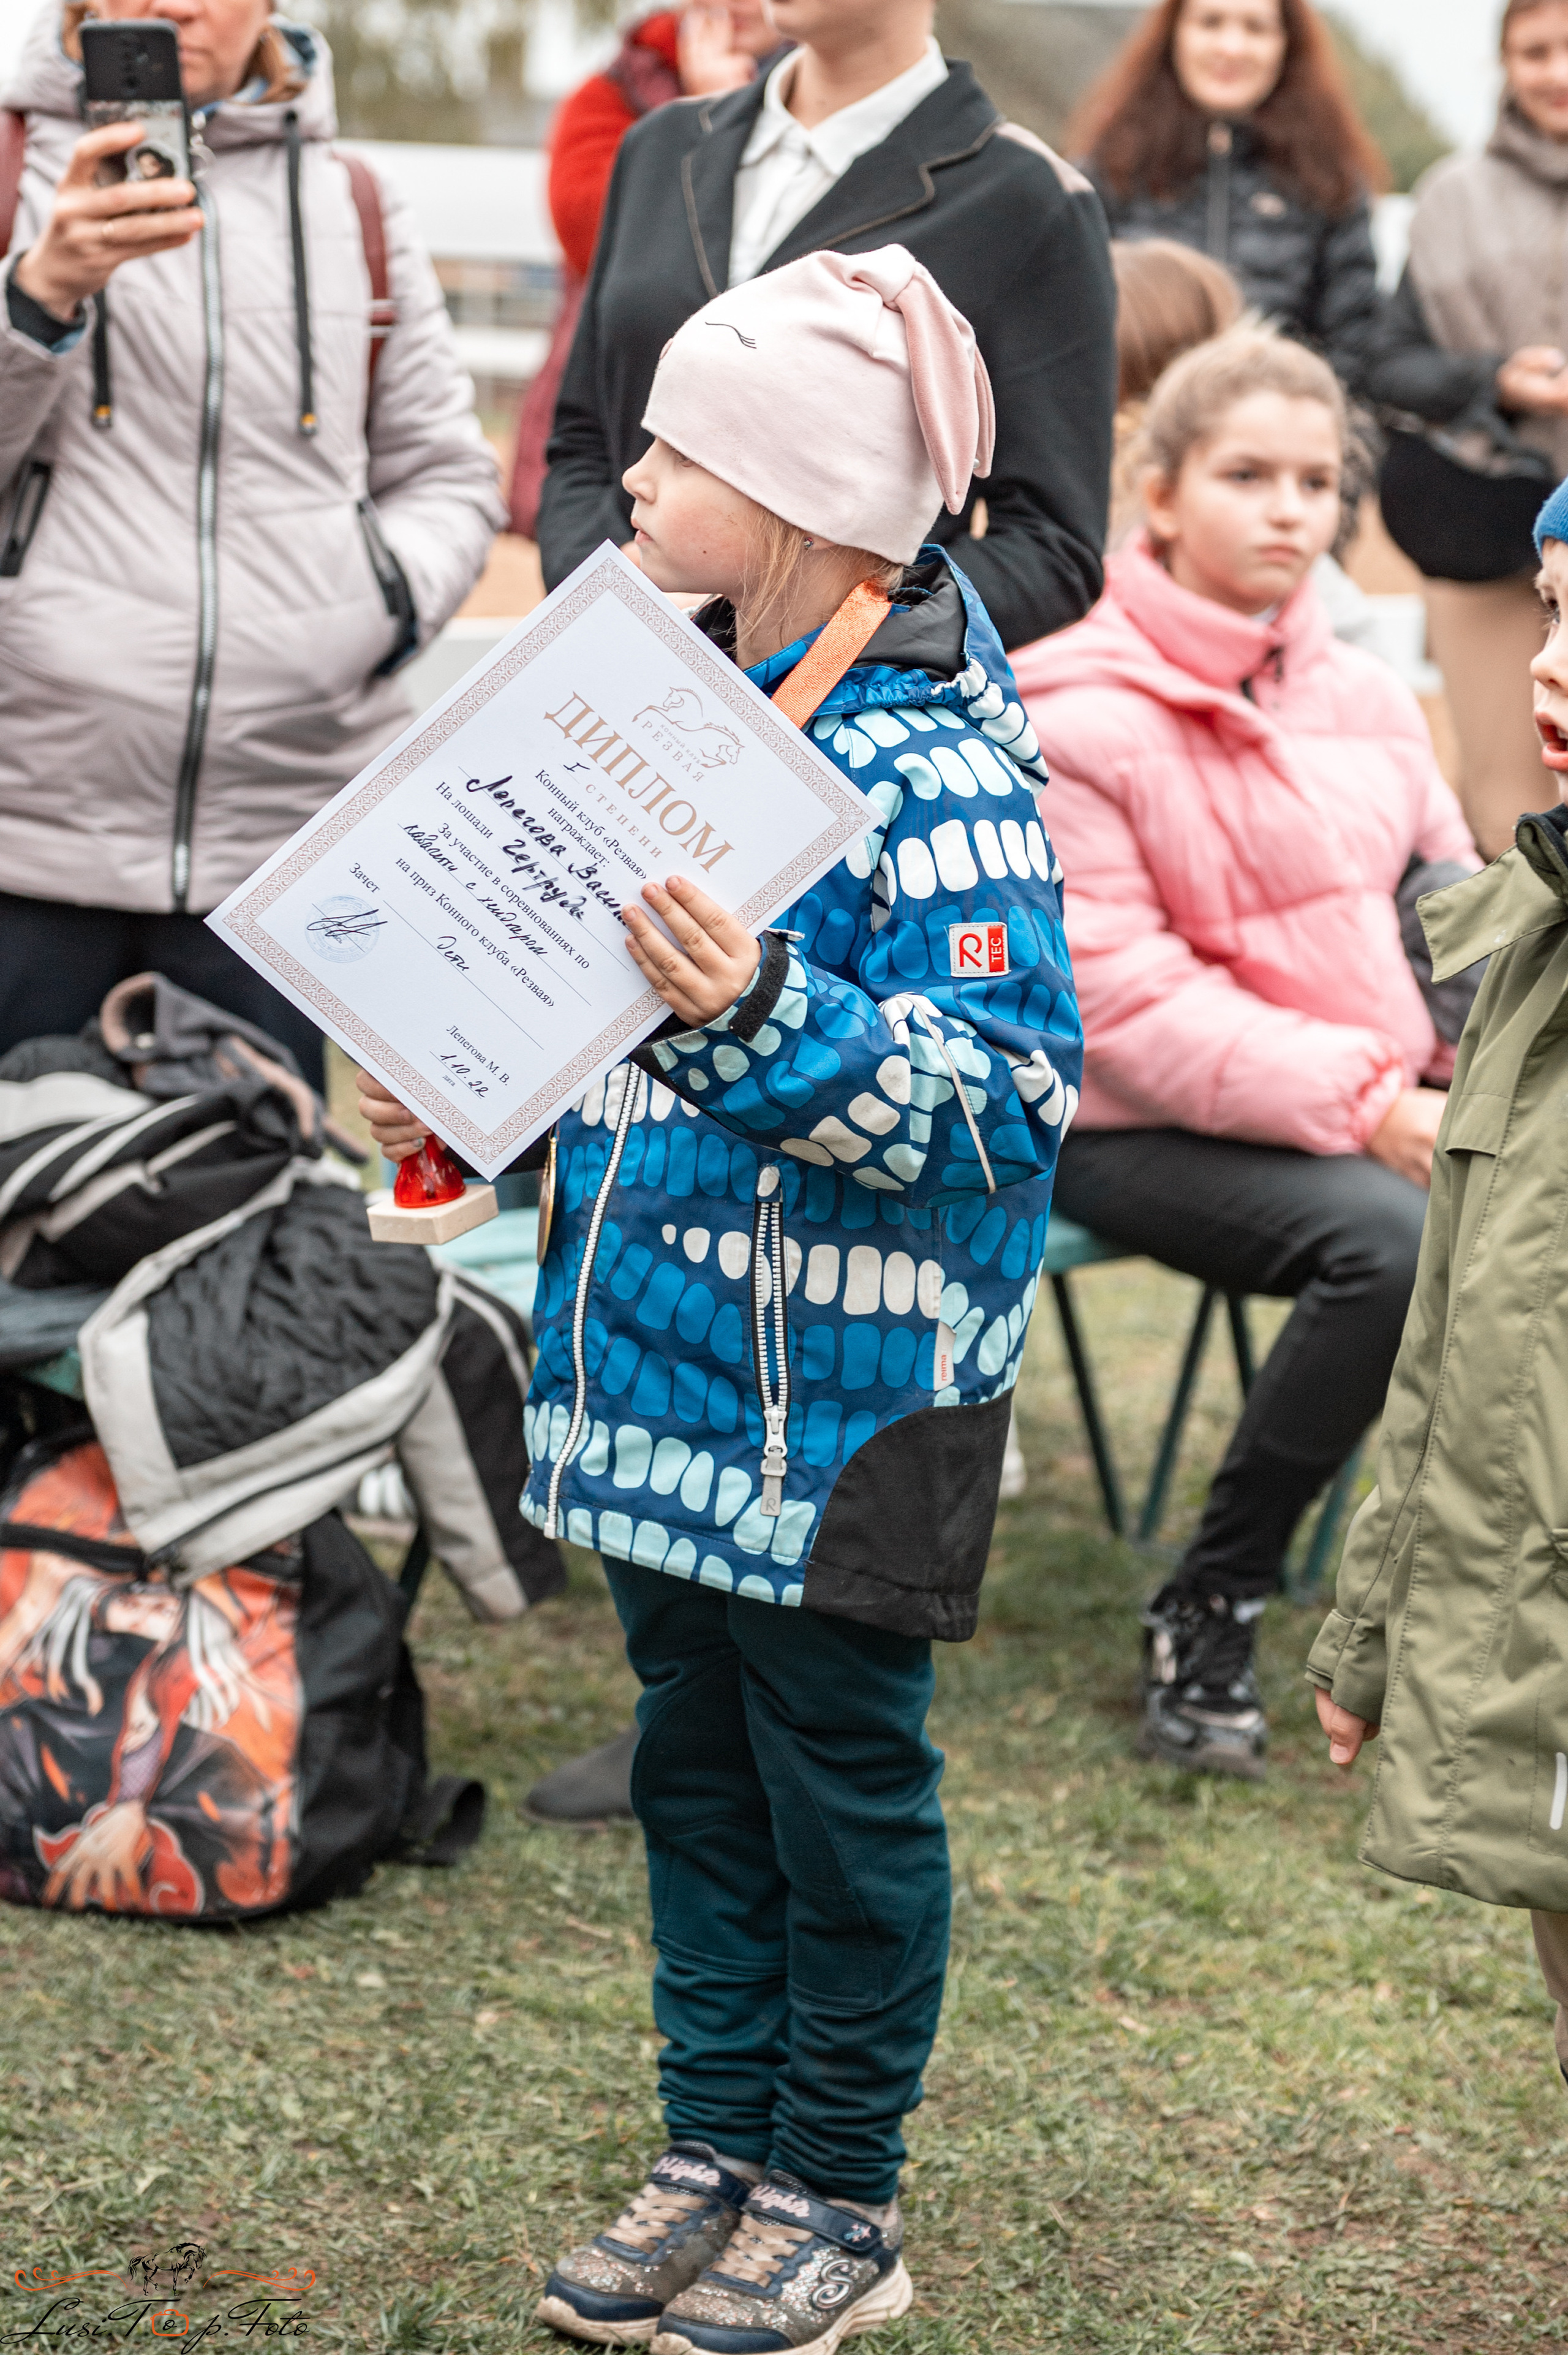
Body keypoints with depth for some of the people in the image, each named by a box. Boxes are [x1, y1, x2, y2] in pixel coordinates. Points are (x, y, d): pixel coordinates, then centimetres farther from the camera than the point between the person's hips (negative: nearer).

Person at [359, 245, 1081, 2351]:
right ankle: (717, 2152, 31)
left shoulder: (942, 767, -19)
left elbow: (1005, 1093, -25)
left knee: (840, 1774, 6)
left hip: (848, 1385, -8)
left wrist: (763, 1023, -36)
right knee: (694, 1759, 16)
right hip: (667, 1347, 8)